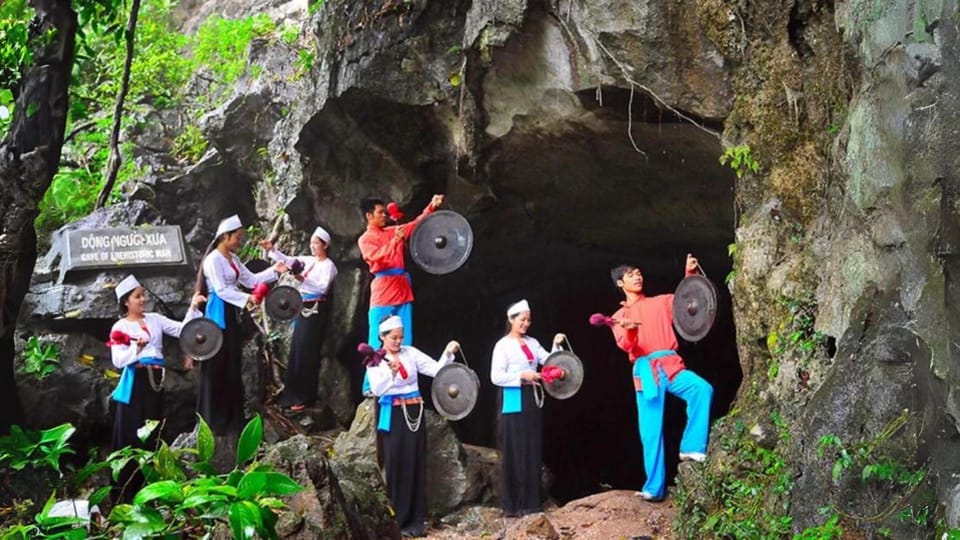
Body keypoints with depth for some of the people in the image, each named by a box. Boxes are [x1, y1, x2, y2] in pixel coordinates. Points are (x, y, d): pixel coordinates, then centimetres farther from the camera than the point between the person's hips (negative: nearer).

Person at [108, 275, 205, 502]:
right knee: (131, 436, -6)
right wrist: (136, 349, -27)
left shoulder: (155, 320, 11)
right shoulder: (120, 327, -2)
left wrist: (193, 308, -6)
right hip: (134, 383, -5)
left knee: (152, 435, 9)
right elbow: (118, 360, -11)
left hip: (155, 381, 5)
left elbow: (182, 330, 4)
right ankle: (124, 492, -2)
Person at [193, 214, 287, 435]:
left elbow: (251, 280, 16)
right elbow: (221, 290, -19)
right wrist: (246, 299, -26)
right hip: (218, 314, -9)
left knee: (233, 365, 12)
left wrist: (274, 271, 6)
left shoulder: (233, 259, 14)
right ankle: (213, 419, 0)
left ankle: (232, 418, 19)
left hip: (232, 314, 9)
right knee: (217, 366, -5)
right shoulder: (214, 259, -13)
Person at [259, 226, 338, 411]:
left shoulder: (328, 265, -7)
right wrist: (272, 250, -9)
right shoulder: (307, 260, 14)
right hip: (303, 308, 8)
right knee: (296, 349, 8)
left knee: (307, 351, -7)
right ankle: (294, 394, 13)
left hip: (316, 309, -8)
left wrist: (303, 279, -31)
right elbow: (287, 260, 6)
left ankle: (305, 396, -4)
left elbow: (323, 287, -20)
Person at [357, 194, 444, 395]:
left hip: (402, 291, 6)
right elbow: (378, 258, -16)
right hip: (383, 293, -6)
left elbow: (416, 224, 13)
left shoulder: (393, 231, 17)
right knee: (378, 342, -6)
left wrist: (431, 207, 1)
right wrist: (394, 241, -28)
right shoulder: (365, 239, 1)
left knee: (404, 341, 2)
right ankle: (371, 386, -4)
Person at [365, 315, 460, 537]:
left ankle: (415, 520, 5)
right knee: (397, 465, -2)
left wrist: (447, 353, -18)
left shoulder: (411, 353, 5)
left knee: (416, 464, 2)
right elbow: (377, 389, -19)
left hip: (414, 412, 3)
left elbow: (436, 369, -2)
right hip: (393, 415, -3)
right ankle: (397, 520, 4)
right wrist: (391, 373, -36)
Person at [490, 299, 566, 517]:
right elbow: (496, 377, -13)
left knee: (533, 450, 7)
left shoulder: (532, 343, 13)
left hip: (532, 399, 6)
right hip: (514, 402, -6)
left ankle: (531, 501, 13)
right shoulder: (503, 345, -5)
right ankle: (513, 504, 0)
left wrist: (556, 346, -7)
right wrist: (521, 376, -18)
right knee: (515, 452, -4)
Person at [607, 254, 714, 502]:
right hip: (646, 371, -1)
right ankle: (654, 487, 1)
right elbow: (625, 345, -3)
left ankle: (691, 448, -22)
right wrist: (630, 331, -26)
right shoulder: (620, 316, 14)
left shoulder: (661, 302, 19)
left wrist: (690, 274, -7)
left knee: (703, 389, -29)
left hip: (671, 365, 1)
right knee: (651, 431, -4)